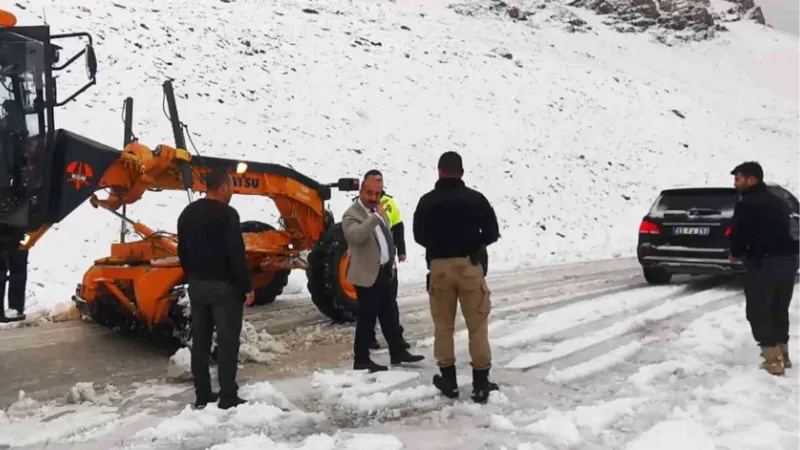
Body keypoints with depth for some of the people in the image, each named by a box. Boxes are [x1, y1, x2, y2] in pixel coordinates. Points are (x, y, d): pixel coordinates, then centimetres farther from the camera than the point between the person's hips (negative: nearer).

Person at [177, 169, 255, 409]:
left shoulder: (188, 213, 10)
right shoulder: (226, 214, -15)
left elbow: (182, 251, 15)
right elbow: (236, 254, -19)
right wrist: (246, 287, -13)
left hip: (197, 285, 8)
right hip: (223, 285, -7)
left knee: (200, 340, 11)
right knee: (227, 341, -2)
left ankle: (202, 394, 18)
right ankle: (228, 397, 1)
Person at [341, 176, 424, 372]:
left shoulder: (379, 211, 12)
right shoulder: (351, 215, -15)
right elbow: (356, 236, -35)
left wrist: (391, 263, 19)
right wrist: (376, 217, -36)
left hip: (384, 271, 9)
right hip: (368, 274, -9)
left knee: (388, 315, 17)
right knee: (367, 318, -2)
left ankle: (398, 352, 27)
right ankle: (361, 360, 8)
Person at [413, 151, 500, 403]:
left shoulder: (427, 202, -2)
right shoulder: (475, 198, -5)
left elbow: (419, 236, 3)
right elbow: (492, 233, -2)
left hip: (439, 266, 1)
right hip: (469, 266, -1)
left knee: (443, 326, 12)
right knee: (477, 325, 6)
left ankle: (448, 380, 18)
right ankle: (481, 384, 7)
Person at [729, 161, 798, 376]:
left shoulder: (746, 205, -12)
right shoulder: (779, 202, 16)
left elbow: (739, 235, -15)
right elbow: (781, 231, 18)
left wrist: (736, 254, 7)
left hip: (762, 263, -8)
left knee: (758, 312, 2)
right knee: (779, 310, 20)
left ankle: (773, 360, 0)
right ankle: (782, 354, 28)